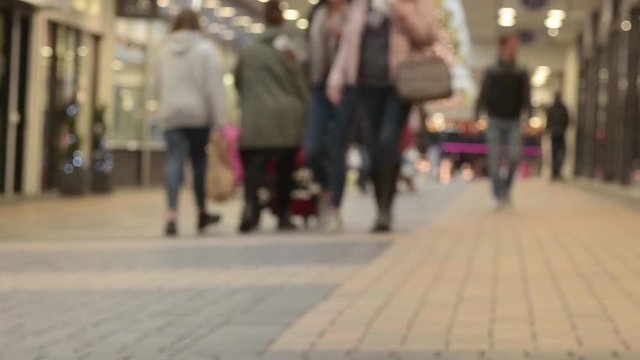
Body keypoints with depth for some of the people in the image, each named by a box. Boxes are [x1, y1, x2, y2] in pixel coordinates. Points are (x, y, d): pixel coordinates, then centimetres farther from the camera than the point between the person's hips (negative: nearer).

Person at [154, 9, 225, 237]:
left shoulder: (164, 50, 9)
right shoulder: (206, 49, -3)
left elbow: (157, 86, 13)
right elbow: (214, 87, -8)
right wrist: (219, 120, -8)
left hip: (171, 115, 2)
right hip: (199, 115, -2)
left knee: (174, 162, -5)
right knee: (200, 162, 12)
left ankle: (172, 215, -21)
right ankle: (202, 213, 26)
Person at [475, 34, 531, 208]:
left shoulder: (522, 74, 8)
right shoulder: (491, 73, 7)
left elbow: (526, 98, 4)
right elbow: (483, 96, 5)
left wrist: (529, 115, -11)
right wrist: (477, 116, -6)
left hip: (513, 122, 0)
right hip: (495, 122, 0)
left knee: (515, 155, -15)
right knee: (495, 160, -5)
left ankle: (507, 187, 8)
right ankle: (499, 195, 2)